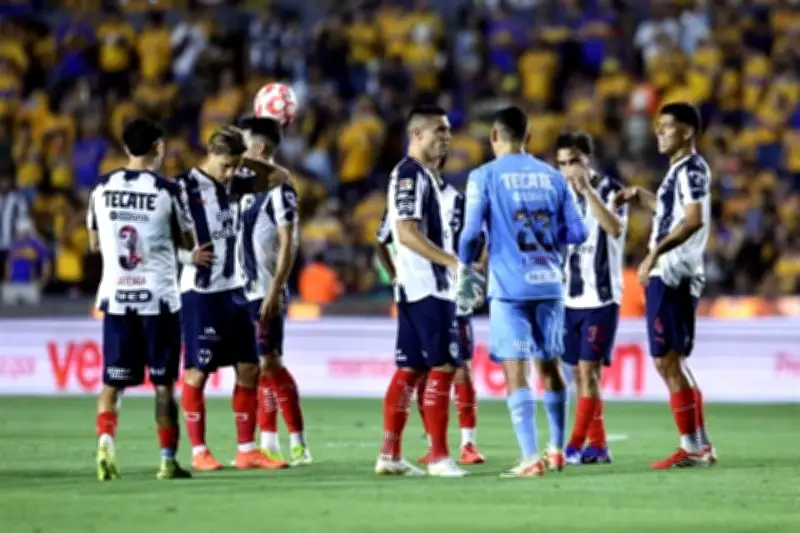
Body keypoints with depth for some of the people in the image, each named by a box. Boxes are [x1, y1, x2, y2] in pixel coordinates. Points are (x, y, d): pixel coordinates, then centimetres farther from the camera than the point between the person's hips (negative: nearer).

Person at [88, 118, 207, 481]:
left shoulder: (102, 189, 2)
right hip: (159, 297, -2)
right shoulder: (166, 190, -8)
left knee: (113, 382, 6)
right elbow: (188, 241, 3)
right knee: (163, 383, 7)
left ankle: (105, 440, -16)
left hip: (115, 297, 2)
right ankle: (168, 460, 9)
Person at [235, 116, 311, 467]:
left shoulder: (279, 188, -12)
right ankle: (268, 444, 13)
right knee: (259, 366, 9)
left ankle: (299, 444, -8)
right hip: (246, 290, 8)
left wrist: (274, 291, -20)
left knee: (270, 363, -10)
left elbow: (288, 244, -16)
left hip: (267, 292, -8)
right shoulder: (247, 184, 13)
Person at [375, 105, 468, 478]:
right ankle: (439, 457, -8)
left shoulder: (423, 176, 18)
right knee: (442, 366, -9)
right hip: (425, 286, -10)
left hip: (423, 287, 10)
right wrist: (454, 262, -23)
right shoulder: (410, 174, -13)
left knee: (409, 369, 8)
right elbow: (408, 233, -21)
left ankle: (389, 455, 8)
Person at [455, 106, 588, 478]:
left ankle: (530, 458, -14)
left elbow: (471, 232, -10)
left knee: (516, 370, -6)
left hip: (509, 286, -4)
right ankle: (557, 450, 26)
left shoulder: (485, 176, -3)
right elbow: (576, 233, 6)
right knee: (549, 365, 17)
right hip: (549, 283, 4)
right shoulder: (551, 176, 9)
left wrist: (464, 272, 7)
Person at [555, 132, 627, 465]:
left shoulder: (610, 191, -6)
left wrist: (588, 188, -27)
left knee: (589, 369, -10)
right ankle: (597, 445, 11)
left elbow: (615, 227, -25)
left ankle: (575, 446, -11)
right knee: (579, 373, 5)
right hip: (570, 297, 6)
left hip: (601, 297, -6)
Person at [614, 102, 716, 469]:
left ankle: (692, 447, -8)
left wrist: (656, 253, -31)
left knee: (668, 360, -9)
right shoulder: (680, 170, 18)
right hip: (669, 277, 10)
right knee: (672, 362, 13)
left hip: (670, 276, -10)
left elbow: (694, 220, -26)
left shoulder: (692, 168, -11)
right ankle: (700, 445, 16)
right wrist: (641, 197, 30)